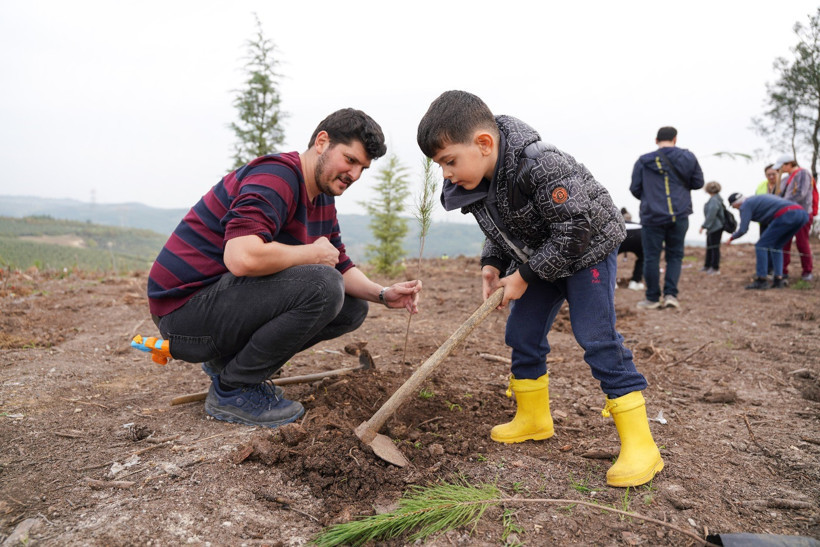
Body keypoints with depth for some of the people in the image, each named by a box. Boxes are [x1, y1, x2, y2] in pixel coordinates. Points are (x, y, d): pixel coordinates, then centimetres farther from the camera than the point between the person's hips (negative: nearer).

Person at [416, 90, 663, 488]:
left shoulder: (540, 165, -35)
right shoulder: (476, 183, -9)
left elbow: (574, 231, -31)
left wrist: (525, 275, -25)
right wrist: (492, 265, -10)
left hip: (588, 249, -8)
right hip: (540, 261, 8)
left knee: (597, 338, -15)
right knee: (522, 334, 7)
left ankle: (640, 444, -6)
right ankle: (533, 419, 25)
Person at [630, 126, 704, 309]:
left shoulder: (644, 161, -1)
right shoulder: (688, 157, 5)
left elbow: (635, 189, 1)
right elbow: (698, 182, 10)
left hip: (652, 216, -2)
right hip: (680, 215, 2)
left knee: (651, 257, 5)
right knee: (675, 255, 12)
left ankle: (652, 298, 9)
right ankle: (671, 294, 3)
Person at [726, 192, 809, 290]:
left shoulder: (745, 205, 7)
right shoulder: (760, 197, 31)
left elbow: (742, 230, 1)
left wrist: (731, 238, 20)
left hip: (786, 215, -8)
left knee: (761, 245, 3)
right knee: (776, 246, 21)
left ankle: (761, 280, 2)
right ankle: (778, 279, 16)